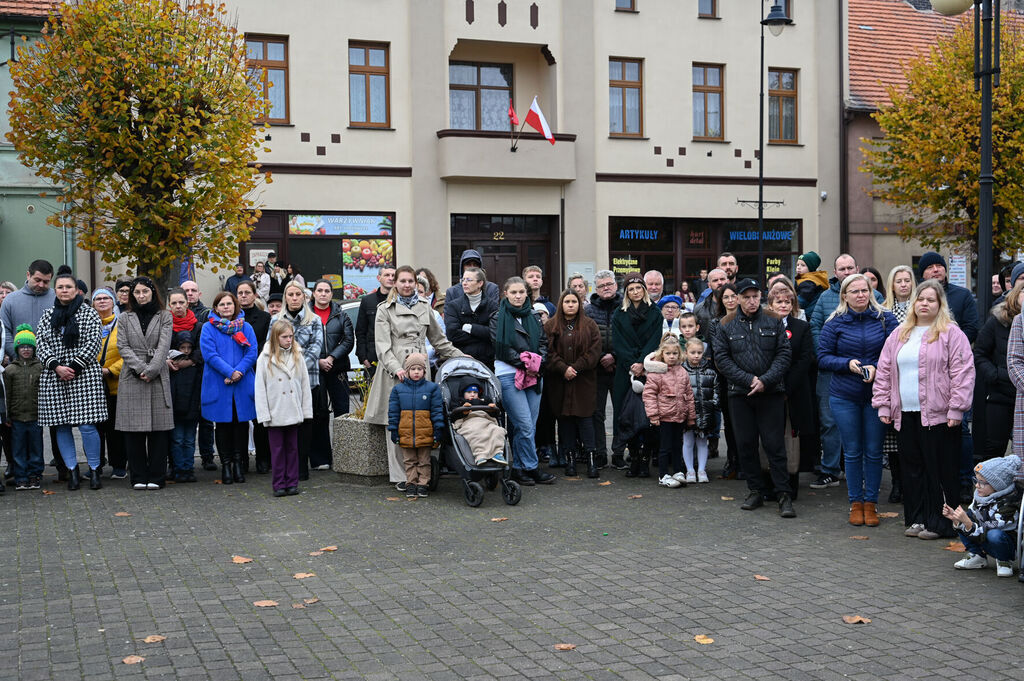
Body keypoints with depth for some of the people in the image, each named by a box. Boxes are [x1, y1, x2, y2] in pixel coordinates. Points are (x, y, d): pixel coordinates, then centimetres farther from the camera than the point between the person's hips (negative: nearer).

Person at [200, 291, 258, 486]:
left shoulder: (246, 327, 10)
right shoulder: (208, 328, 4)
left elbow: (252, 353, 1)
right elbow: (209, 354, -8)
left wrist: (239, 372, -14)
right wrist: (230, 372, -17)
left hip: (243, 384, 2)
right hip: (218, 385, -2)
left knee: (241, 422, 3)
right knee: (223, 424, 3)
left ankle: (238, 463, 12)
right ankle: (225, 464, 10)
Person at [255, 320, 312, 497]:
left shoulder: (297, 356, 5)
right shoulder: (265, 358, -3)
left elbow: (305, 384, 7)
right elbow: (260, 389, -4)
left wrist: (306, 410, 3)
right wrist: (264, 414, -9)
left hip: (293, 413, 3)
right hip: (275, 413, -2)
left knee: (292, 447, 9)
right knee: (277, 449, 3)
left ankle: (292, 482, 16)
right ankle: (279, 484, 10)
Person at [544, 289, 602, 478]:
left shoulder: (589, 326, 7)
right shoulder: (551, 326, 8)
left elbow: (594, 350, -2)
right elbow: (549, 352, -1)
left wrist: (576, 367, -12)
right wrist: (563, 368, -14)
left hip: (584, 382, -1)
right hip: (559, 383, 1)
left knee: (585, 418, -6)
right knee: (565, 419, 3)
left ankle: (591, 460, -4)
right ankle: (569, 460, 9)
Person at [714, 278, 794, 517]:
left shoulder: (773, 322, 3)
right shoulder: (726, 325, 4)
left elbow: (784, 354, -1)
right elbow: (722, 358, -1)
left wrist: (765, 380, -13)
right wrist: (748, 380, -11)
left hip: (771, 393, -1)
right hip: (739, 394, 2)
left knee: (774, 444, -4)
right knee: (746, 444, 6)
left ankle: (784, 495, 0)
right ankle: (756, 491, 18)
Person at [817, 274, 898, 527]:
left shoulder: (885, 319, 1)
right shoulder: (835, 323, 1)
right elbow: (823, 357, 1)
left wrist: (877, 367, -17)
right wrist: (848, 364, -15)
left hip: (877, 395, 0)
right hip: (844, 396, 0)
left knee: (873, 451, 5)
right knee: (852, 452, 7)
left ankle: (871, 502, 16)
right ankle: (855, 503, 18)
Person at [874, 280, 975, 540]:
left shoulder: (951, 334, -2)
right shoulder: (899, 335, 15)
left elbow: (963, 372, -8)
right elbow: (884, 371, 16)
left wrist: (956, 409, -13)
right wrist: (883, 406, 10)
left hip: (938, 414, -5)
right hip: (906, 414, 6)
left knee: (939, 470, -1)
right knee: (911, 467, 10)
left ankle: (938, 523, 7)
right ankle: (916, 518, 19)